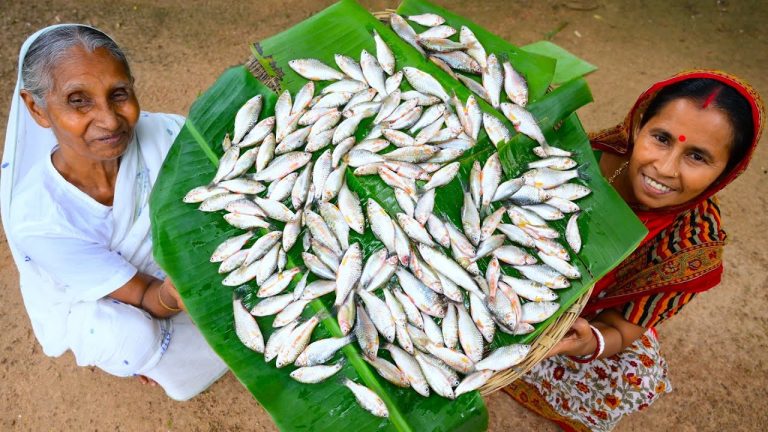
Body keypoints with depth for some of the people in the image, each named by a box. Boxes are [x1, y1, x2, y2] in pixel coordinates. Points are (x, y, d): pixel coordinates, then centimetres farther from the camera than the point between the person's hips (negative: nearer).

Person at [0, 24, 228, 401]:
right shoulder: (36, 218, -34)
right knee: (132, 336, -32)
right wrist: (173, 293, -52)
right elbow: (147, 299, -29)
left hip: (165, 264, 4)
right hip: (82, 302, -4)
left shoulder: (165, 134, -31)